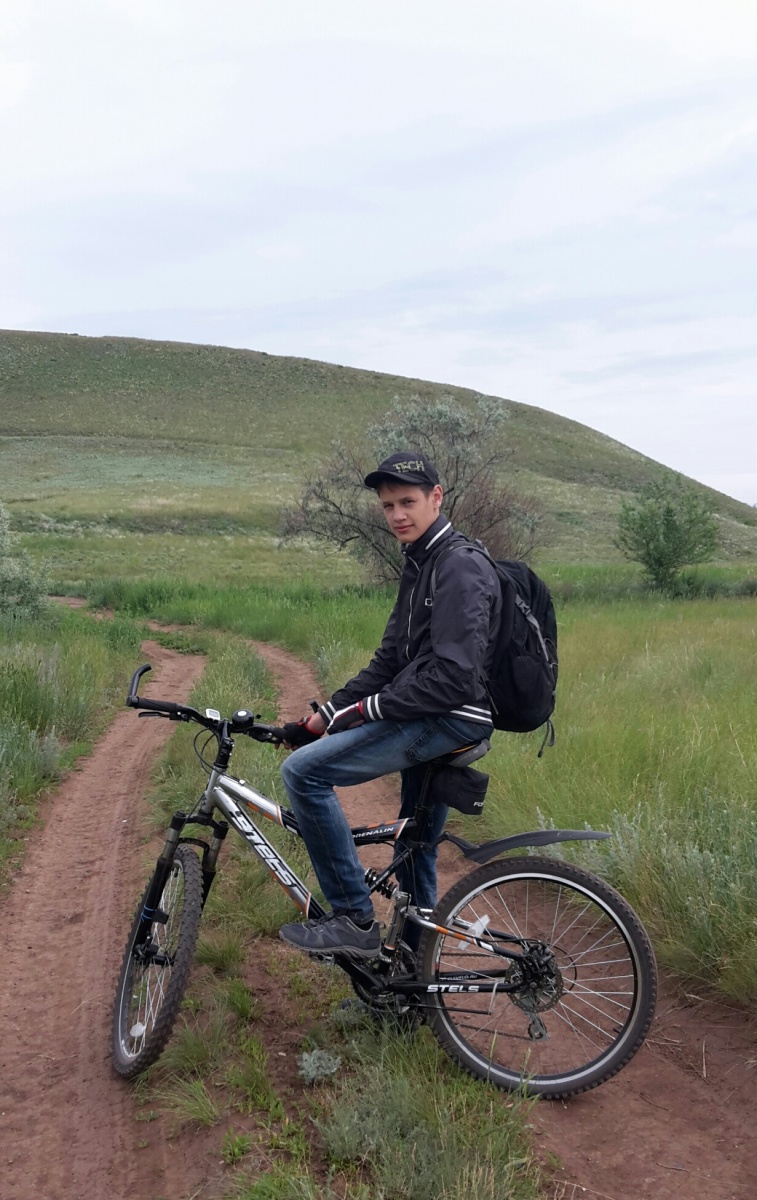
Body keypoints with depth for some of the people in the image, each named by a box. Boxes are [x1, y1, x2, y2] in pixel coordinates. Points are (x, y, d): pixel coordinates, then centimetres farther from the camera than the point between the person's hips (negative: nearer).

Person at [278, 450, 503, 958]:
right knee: (415, 850, 19)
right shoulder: (420, 564, 17)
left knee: (304, 770, -17)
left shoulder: (462, 568, -15)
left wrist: (367, 709, -17)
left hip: (452, 720, -10)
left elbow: (455, 678, -24)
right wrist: (325, 714, 8)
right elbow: (390, 661, 17)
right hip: (431, 723, 10)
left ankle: (354, 920, -9)